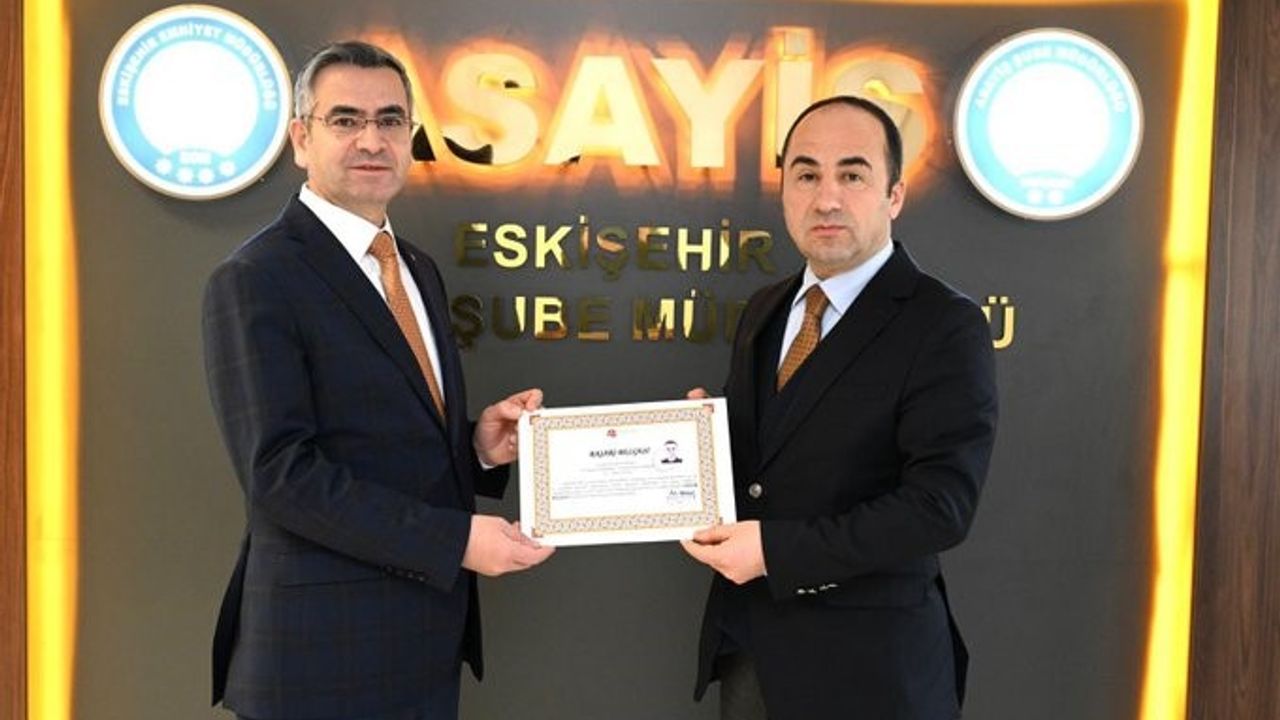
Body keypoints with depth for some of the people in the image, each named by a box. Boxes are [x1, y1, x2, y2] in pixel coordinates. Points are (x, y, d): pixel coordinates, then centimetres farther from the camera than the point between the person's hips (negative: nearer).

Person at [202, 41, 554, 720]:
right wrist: (455, 539, -22)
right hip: (327, 650, -7)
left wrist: (479, 445, -4)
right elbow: (280, 471, -20)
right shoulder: (254, 281, -13)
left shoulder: (419, 269, 12)